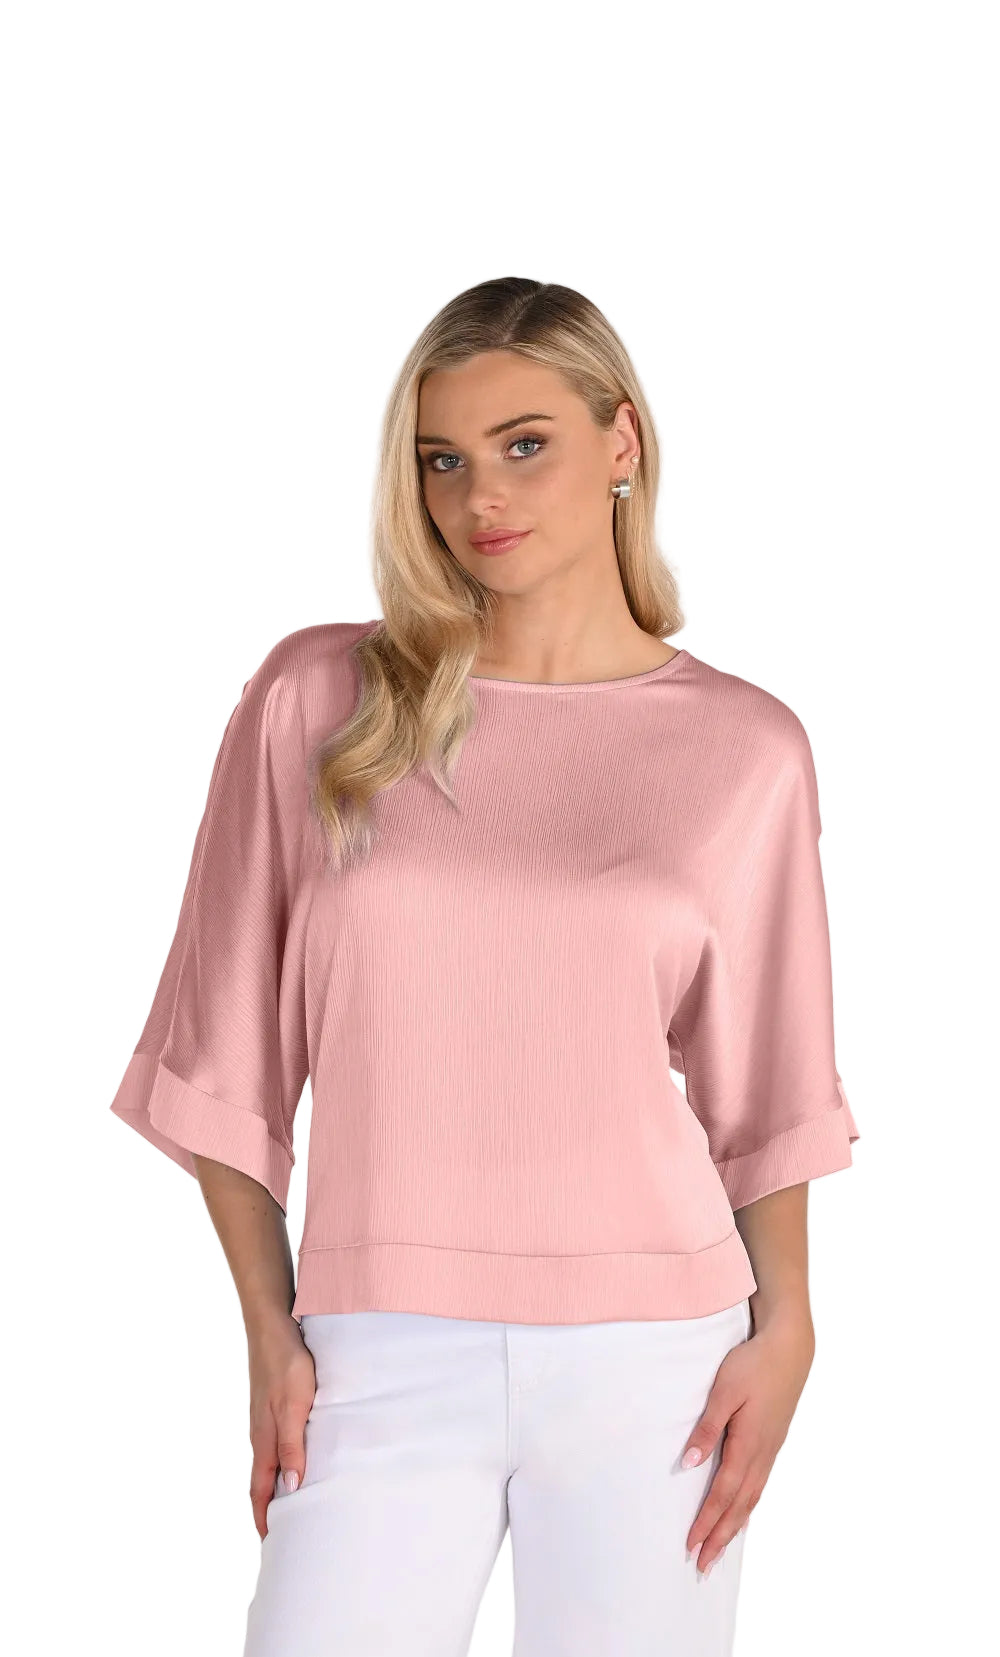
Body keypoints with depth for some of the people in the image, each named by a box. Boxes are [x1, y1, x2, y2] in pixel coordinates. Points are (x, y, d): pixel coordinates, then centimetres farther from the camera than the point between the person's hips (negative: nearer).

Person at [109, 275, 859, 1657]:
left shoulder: (743, 749, 2)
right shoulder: (318, 700, 1)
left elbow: (761, 1083, 9)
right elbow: (228, 1053, 5)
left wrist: (784, 1326, -2)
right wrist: (270, 1331, 1)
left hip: (652, 1356, 0)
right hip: (385, 1362, 0)